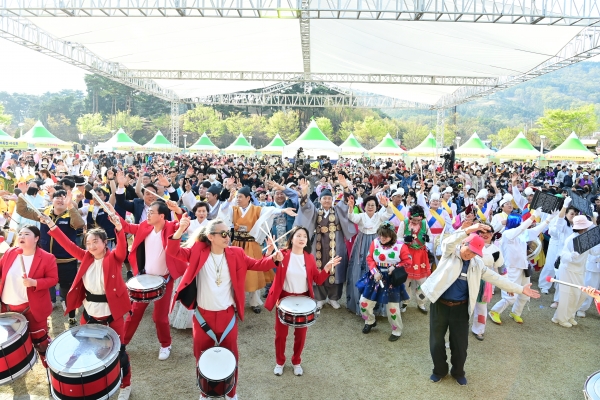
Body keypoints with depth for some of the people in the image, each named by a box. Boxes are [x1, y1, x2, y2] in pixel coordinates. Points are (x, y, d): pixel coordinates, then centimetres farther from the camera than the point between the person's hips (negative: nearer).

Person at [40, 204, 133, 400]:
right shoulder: (86, 257, 2)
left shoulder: (114, 258, -13)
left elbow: (123, 247, -32)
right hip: (88, 313, 5)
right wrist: (51, 226, -10)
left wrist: (119, 227, -50)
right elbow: (68, 244, -1)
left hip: (111, 314, -5)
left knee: (117, 350, 9)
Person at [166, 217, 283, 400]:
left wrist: (273, 258, -24)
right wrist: (180, 230, -37)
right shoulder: (198, 251, -10)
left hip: (227, 315, 1)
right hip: (203, 315, 0)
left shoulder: (236, 254, -7)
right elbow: (173, 252, -18)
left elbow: (256, 264, -4)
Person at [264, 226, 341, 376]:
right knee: (281, 333, 11)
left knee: (301, 334, 14)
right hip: (284, 298, -2)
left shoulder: (310, 258, -3)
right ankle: (279, 362, 35)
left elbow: (318, 280, -2)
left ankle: (297, 362, 38)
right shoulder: (282, 254, -11)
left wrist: (327, 267, -15)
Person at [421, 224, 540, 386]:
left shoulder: (477, 264, 3)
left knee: (460, 343, 12)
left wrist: (520, 289, 2)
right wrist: (468, 230, -44)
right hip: (440, 304, -3)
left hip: (460, 308, 3)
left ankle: (458, 372, 36)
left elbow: (497, 279, 6)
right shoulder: (450, 253, -8)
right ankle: (440, 370, 32)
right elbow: (448, 242, -30)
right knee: (437, 341, 9)